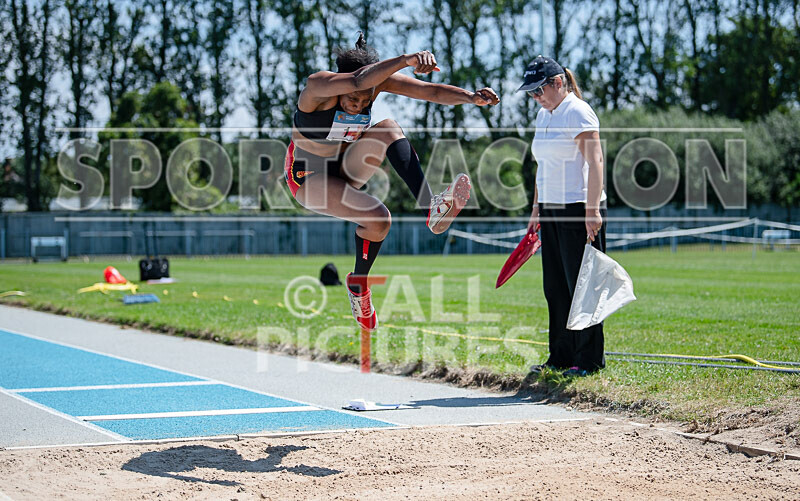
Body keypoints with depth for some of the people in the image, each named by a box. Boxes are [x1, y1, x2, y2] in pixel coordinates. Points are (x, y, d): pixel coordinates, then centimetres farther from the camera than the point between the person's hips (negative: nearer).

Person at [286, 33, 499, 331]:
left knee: (388, 130, -27)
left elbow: (430, 91, -25)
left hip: (346, 169, 5)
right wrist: (407, 60, -65)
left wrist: (471, 97, -44)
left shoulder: (380, 81, -17)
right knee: (377, 218, -29)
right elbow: (360, 80, -53)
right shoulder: (318, 86, -32)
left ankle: (432, 208, -35)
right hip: (308, 177, -5)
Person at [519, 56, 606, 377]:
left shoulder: (578, 112, -9)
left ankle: (589, 359, 0)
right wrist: (537, 208, 20)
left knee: (582, 284, -6)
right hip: (552, 210, 9)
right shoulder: (544, 115, 17)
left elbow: (595, 162, -16)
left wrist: (592, 210, -23)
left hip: (579, 208, -9)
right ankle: (561, 356, 15)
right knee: (555, 287, 9)